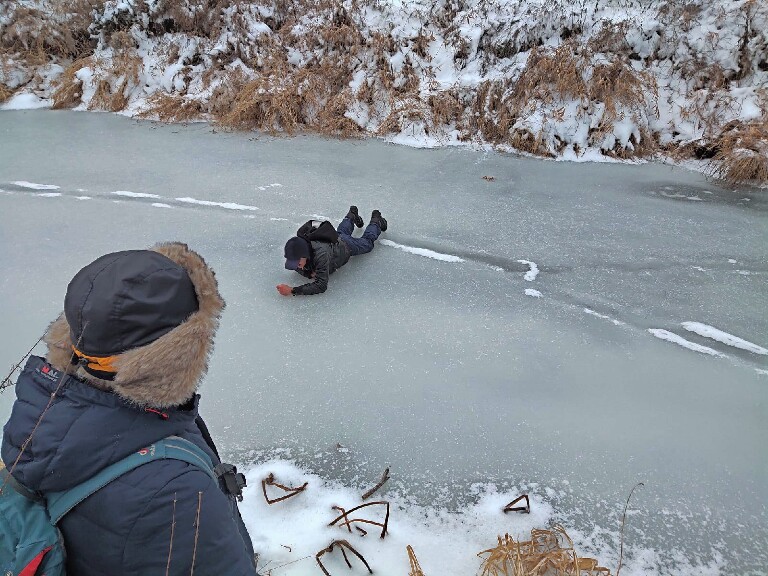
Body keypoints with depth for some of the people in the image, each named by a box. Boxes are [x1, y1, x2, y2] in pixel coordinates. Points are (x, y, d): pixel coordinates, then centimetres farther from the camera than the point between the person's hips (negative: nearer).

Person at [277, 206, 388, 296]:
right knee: (341, 232, 40)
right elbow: (299, 269, -11)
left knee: (367, 242, 29)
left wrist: (292, 291, -64)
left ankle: (376, 221, 54)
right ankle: (352, 215, 67)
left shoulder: (320, 254, -54)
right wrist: (308, 273, -34)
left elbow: (321, 286, -57)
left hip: (344, 246, -4)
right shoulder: (296, 254, -36)